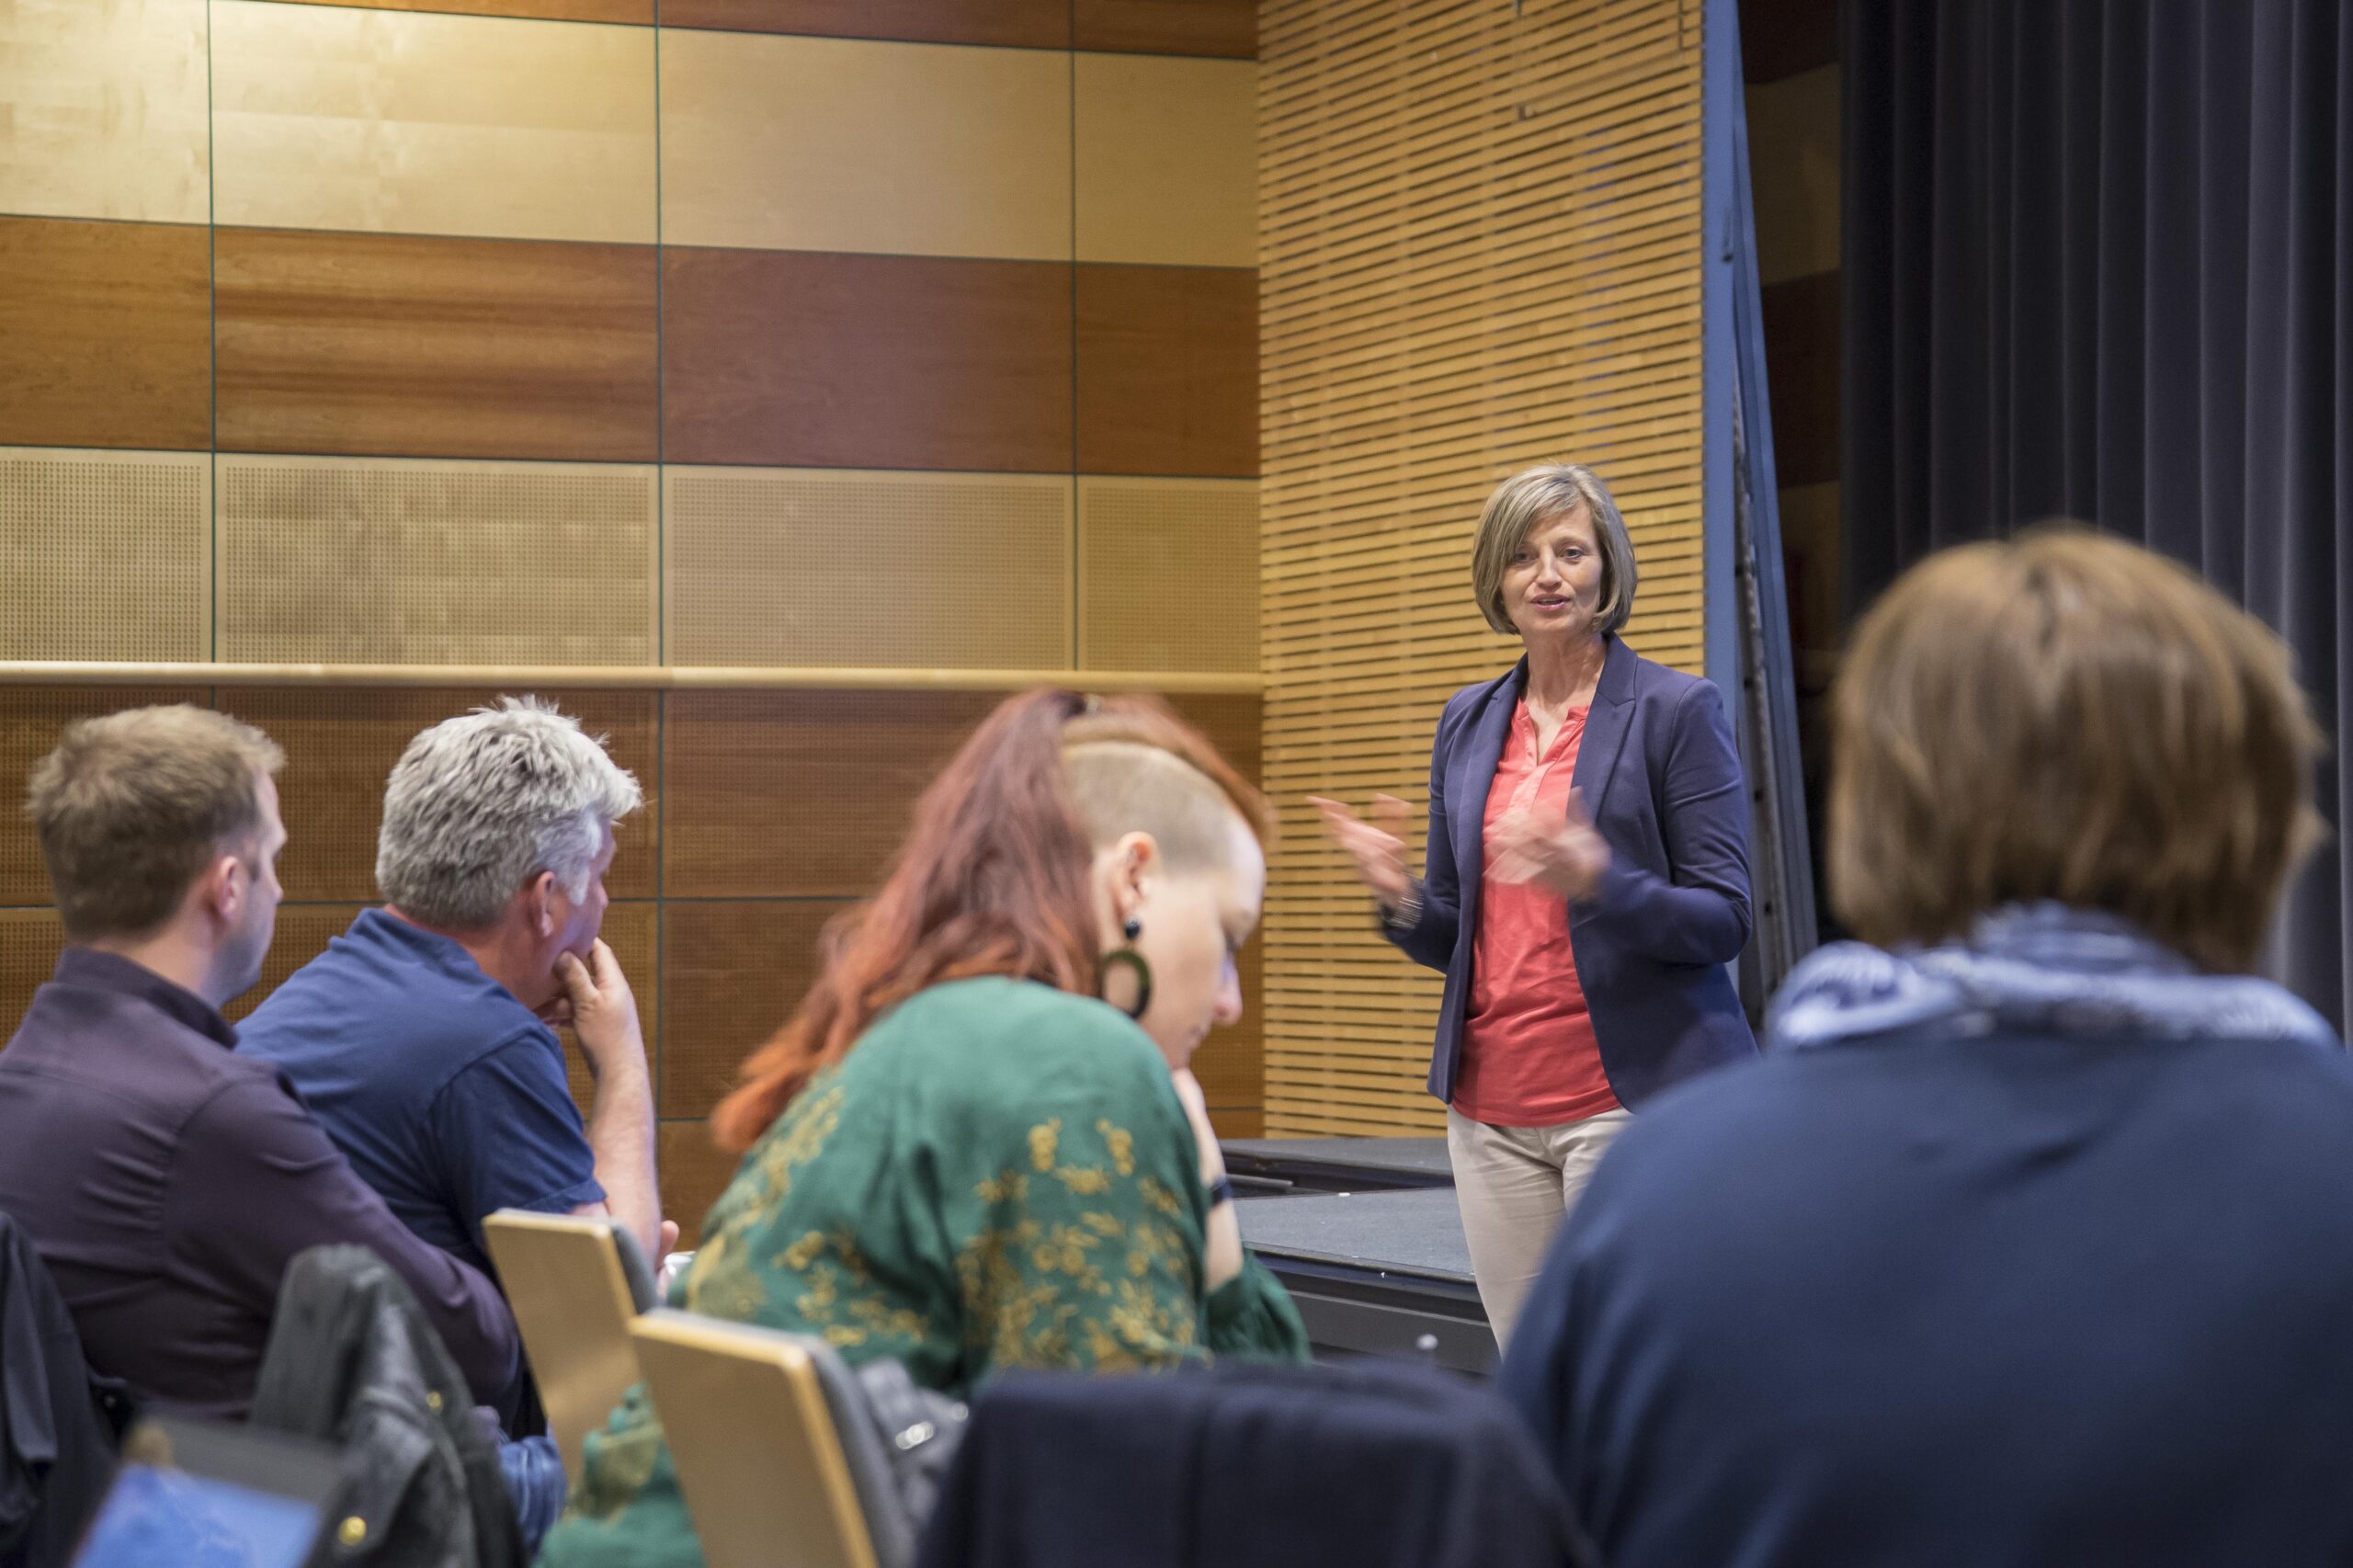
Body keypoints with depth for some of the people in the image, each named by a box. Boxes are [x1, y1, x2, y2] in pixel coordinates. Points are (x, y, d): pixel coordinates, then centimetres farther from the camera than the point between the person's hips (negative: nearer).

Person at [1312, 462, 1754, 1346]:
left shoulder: (1677, 710, -3)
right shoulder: (1469, 722, 13)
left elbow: (1723, 920, -8)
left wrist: (1597, 883, -24)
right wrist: (1401, 898, -6)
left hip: (1629, 1097, -5)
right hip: (1493, 1100, 5)